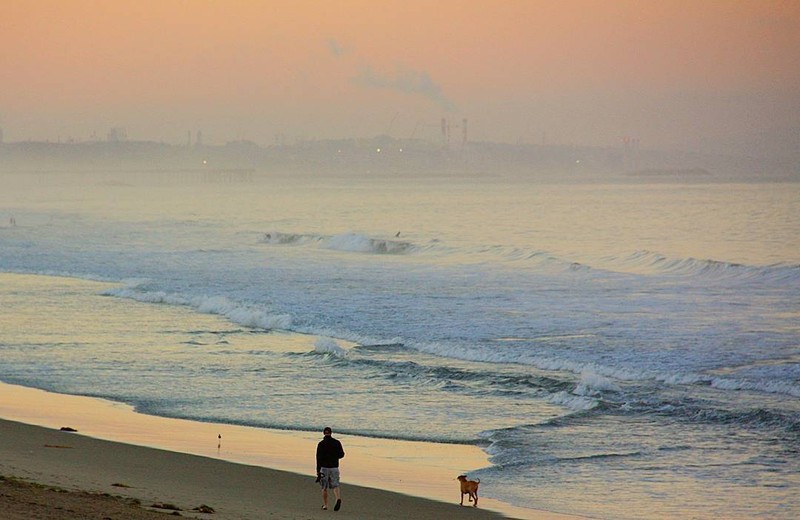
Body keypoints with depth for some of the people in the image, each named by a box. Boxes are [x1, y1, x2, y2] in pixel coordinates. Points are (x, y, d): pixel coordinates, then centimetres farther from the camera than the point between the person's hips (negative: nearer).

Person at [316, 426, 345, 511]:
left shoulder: (321, 444, -7)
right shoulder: (337, 443, 0)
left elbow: (319, 458, -9)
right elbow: (341, 454, 6)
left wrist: (318, 471, -7)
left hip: (324, 467, -2)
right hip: (334, 467, 2)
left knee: (324, 488, 10)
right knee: (335, 486, 3)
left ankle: (325, 505, 15)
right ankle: (338, 499, -24)